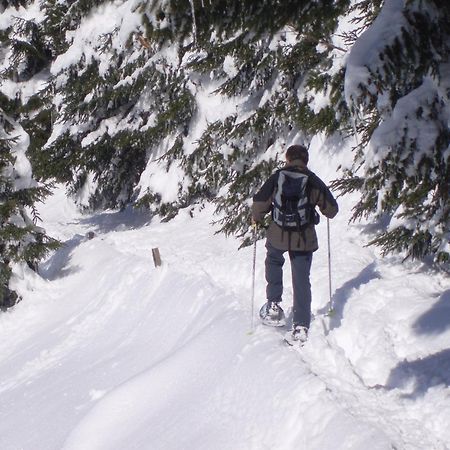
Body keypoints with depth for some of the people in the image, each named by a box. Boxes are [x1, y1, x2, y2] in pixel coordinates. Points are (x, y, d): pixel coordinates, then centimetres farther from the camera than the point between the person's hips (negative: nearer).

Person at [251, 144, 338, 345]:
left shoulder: (277, 177, -3)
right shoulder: (314, 182, -1)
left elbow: (260, 202, -4)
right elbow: (331, 209, 4)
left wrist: (256, 218, 16)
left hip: (278, 235, 0)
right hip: (304, 239, 0)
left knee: (274, 261, 31)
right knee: (302, 281, 8)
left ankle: (274, 305, 22)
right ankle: (301, 326, 5)